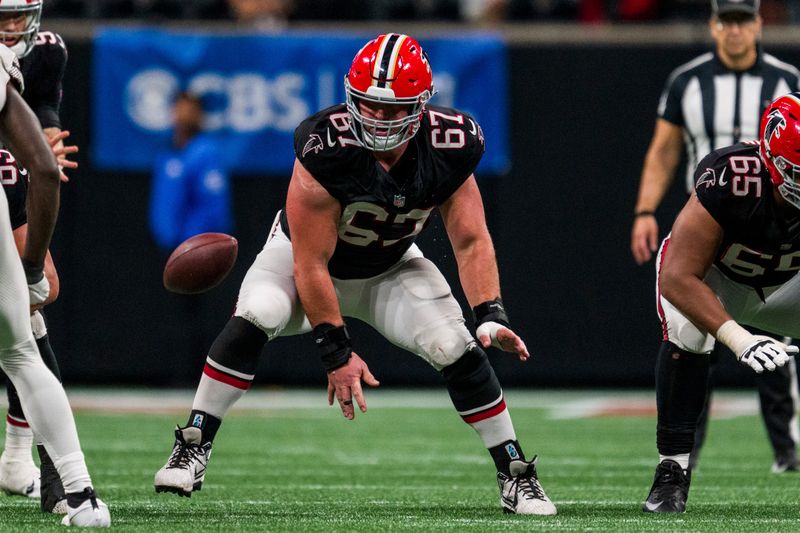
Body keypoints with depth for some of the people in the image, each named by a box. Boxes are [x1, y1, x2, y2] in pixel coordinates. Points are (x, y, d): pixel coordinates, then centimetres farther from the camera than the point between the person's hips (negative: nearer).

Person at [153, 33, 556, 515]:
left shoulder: (449, 148, -25)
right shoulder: (325, 149, -36)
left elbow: (471, 242, -15)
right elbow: (310, 264, -29)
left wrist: (491, 316, -30)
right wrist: (337, 351, -27)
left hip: (390, 267, 3)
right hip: (303, 255, -3)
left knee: (456, 347, -14)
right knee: (256, 317, -31)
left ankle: (517, 475, 1)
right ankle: (192, 448, -21)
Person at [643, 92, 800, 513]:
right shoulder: (730, 182, -40)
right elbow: (678, 278, -39)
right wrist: (737, 338, -51)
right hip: (713, 277, -3)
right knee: (685, 330, -33)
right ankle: (672, 469, -23)